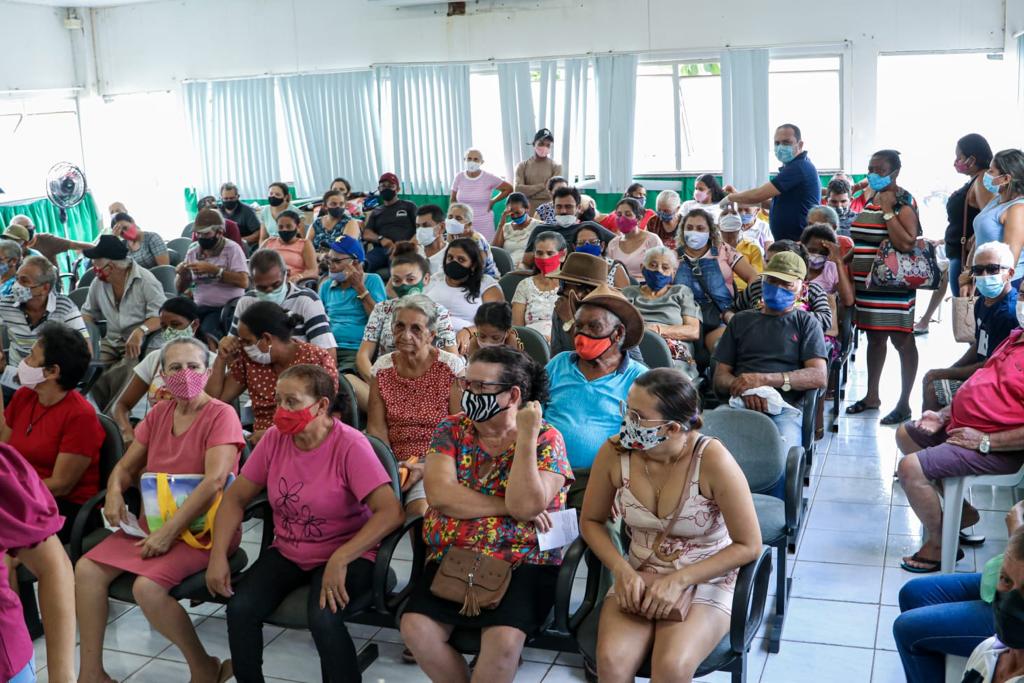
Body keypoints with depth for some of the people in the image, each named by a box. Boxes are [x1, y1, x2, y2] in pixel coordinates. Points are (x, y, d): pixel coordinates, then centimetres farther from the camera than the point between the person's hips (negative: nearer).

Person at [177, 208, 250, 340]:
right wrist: (182, 275, -6)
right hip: (200, 307, 4)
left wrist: (213, 270, -18)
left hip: (227, 306, -4)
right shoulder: (192, 252, 13)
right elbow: (180, 289, 17)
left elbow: (244, 282, -15)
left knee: (207, 332, -33)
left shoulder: (232, 249, -1)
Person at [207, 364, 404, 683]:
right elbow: (236, 497, 4)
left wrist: (340, 560, -34)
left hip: (346, 555, -5)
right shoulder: (275, 438, -4)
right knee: (240, 609, -18)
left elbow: (391, 512, -27)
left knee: (323, 618, -31)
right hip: (286, 552, 5)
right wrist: (219, 555, -9)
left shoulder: (350, 445, -20)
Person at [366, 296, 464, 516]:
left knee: (421, 509, -32)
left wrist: (426, 467, -16)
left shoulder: (452, 367, -4)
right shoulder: (382, 367, 8)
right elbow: (376, 428, 4)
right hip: (393, 462, 3)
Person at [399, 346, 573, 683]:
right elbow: (439, 494, -10)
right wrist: (507, 506, -14)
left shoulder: (546, 438, -4)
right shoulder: (451, 429, 4)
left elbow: (525, 505, -18)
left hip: (522, 562, -3)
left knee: (503, 641, -29)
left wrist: (526, 436, -20)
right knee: (415, 629, -20)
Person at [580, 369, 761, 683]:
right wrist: (622, 571, -13)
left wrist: (679, 581, -19)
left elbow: (749, 546, -14)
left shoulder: (712, 460, -23)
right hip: (638, 577, 3)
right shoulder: (614, 452, -13)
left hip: (706, 580, -2)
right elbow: (591, 521, 3)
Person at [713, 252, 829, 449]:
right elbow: (720, 377, 16)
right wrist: (745, 390, -8)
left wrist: (764, 379, -10)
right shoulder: (741, 320, 25)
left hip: (785, 408, -1)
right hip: (740, 404, 2)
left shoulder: (806, 323, 18)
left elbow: (819, 377, 2)